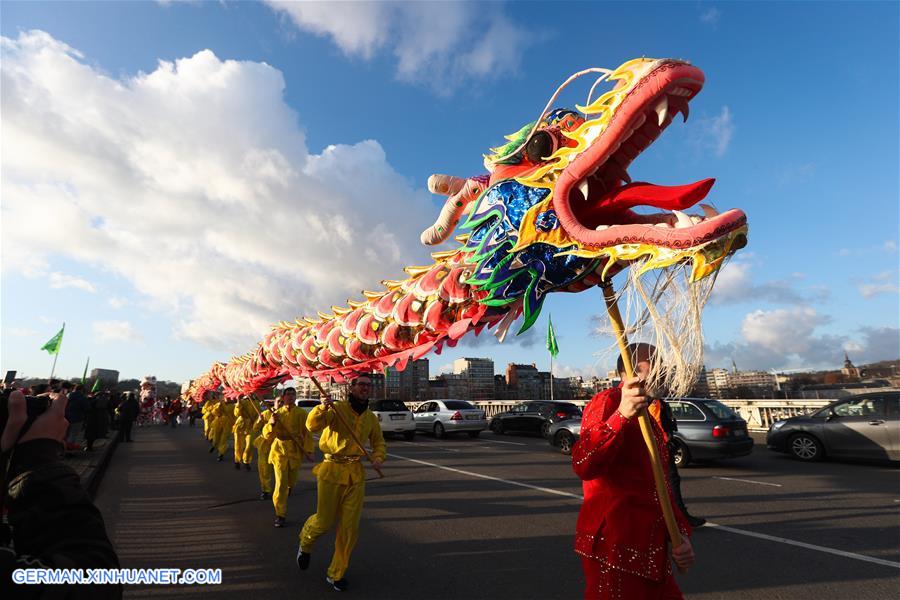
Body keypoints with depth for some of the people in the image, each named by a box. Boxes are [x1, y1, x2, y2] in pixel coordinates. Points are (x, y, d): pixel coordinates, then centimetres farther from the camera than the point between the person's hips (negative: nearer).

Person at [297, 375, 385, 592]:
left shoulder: (371, 417, 5)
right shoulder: (336, 409, -11)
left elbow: (378, 442, 18)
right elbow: (312, 425, -24)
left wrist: (378, 457, -2)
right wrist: (322, 408, -43)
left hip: (356, 474, 4)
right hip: (332, 470, -4)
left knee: (350, 527, 6)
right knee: (324, 521, 7)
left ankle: (336, 573, 26)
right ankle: (305, 544, 43)